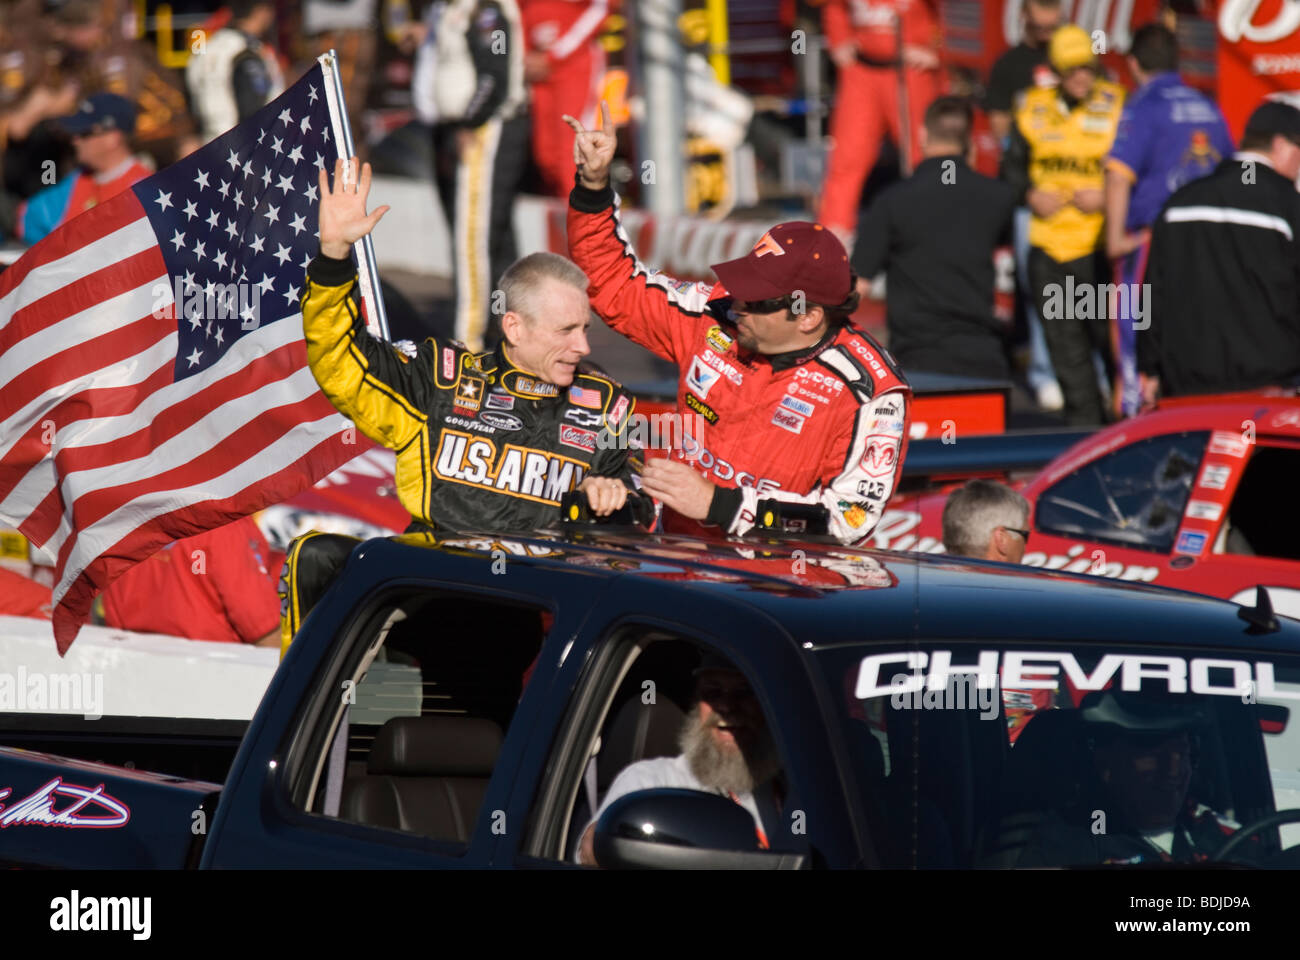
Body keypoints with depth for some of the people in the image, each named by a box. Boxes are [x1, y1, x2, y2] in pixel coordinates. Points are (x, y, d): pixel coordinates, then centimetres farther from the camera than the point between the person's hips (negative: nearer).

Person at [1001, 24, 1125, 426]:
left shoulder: (1117, 106, -4)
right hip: (1048, 243, 4)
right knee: (1063, 338, 7)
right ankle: (1083, 420, 17)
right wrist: (1031, 193, -2)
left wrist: (1106, 196, -15)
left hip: (1098, 244, -4)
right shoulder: (1035, 108, 6)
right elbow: (1012, 164, 16)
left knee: (1107, 331, -5)